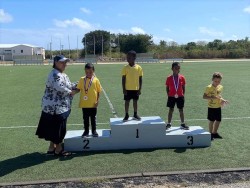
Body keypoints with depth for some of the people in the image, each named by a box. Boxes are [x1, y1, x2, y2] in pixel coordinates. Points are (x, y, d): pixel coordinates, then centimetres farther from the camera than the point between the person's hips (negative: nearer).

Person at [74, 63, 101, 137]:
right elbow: (78, 89, 1)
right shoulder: (82, 79, -1)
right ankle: (86, 131, 26)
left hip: (93, 103, -1)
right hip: (84, 104, 1)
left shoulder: (96, 80, -5)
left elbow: (98, 91, -1)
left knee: (93, 118, 12)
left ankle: (94, 131, 26)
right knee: (85, 118, 12)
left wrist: (97, 101, -6)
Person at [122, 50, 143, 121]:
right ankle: (126, 115, 18)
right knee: (127, 101, 6)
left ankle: (135, 114, 26)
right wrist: (124, 89, -7)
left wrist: (140, 89, -1)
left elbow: (140, 79, 1)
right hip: (127, 89, -1)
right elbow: (123, 79, -3)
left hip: (136, 89, 1)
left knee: (135, 101, 12)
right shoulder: (125, 68, -5)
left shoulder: (138, 67, -3)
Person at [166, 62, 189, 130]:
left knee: (181, 110, 10)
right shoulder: (169, 78, -6)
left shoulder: (182, 77, -3)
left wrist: (183, 95, 0)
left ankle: (182, 124, 21)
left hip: (180, 97, 1)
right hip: (171, 97, -1)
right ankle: (168, 124, 16)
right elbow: (167, 87, 1)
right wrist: (168, 95, -5)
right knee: (171, 110, 7)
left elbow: (183, 87, 4)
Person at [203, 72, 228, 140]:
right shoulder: (209, 88, -15)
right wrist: (213, 97, -26)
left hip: (218, 107, 6)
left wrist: (222, 99, 3)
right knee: (211, 121, 1)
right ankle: (211, 134, 17)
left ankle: (215, 133, 30)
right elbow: (204, 96, -16)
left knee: (218, 120, 13)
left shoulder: (220, 87, 5)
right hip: (211, 107, -6)